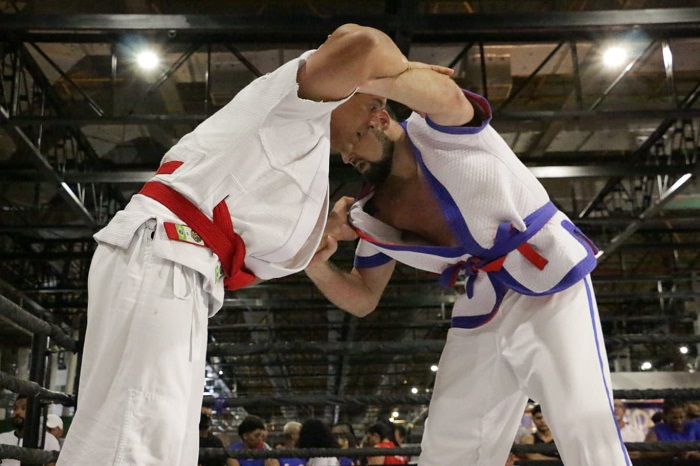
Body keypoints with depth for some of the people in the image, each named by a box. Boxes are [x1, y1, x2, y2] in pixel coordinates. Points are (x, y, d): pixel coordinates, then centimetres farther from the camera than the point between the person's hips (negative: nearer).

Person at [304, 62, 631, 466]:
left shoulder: (437, 128, -10)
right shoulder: (375, 214, 6)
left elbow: (445, 94, -36)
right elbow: (363, 299, 12)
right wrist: (316, 265, -6)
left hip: (547, 277, -6)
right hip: (482, 311, 6)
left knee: (586, 425, -17)